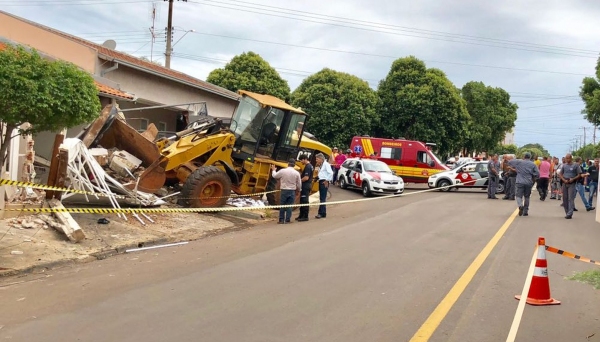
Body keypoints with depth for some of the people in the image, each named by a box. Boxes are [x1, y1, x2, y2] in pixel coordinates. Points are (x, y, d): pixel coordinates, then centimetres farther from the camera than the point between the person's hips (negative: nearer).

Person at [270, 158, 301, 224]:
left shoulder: (282, 171, -9)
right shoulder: (297, 173, -4)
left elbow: (274, 176, 7)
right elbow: (299, 184, 2)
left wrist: (273, 170, 27)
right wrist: (298, 190, 21)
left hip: (284, 190, -1)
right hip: (292, 191, 1)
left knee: (282, 205, 8)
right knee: (289, 206, 6)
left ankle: (281, 220, 9)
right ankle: (287, 220, 5)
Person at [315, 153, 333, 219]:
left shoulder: (326, 164, -11)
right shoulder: (320, 165, 17)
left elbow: (331, 173, -19)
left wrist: (327, 180, -15)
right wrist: (317, 176, 3)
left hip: (324, 182, -10)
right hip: (321, 182, 10)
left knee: (323, 198, -10)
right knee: (321, 198, 11)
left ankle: (321, 213, -10)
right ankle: (323, 213, 16)